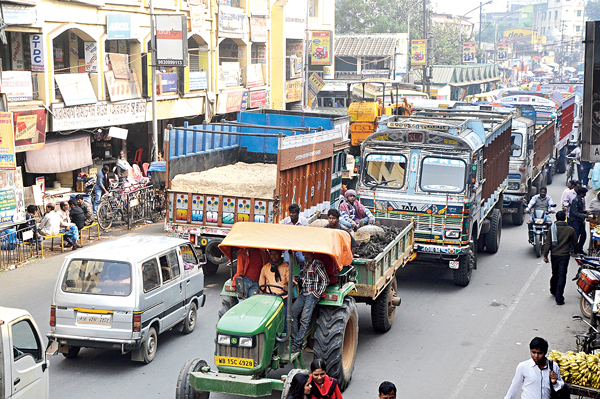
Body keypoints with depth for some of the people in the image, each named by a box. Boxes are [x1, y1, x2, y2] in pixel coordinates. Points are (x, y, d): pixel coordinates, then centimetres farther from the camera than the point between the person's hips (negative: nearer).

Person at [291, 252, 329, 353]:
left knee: (304, 319, -10)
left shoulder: (318, 264, -12)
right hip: (303, 294, 8)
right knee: (292, 313, -3)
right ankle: (295, 339, 3)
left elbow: (325, 280, -11)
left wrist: (317, 294, -12)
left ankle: (297, 345, -8)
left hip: (312, 295, -8)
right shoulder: (305, 262, 12)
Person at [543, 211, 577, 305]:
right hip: (564, 255, -2)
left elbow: (548, 243, -3)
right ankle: (559, 298, -7)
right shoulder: (570, 230, -4)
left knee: (555, 274, 21)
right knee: (562, 276, -2)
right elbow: (575, 243, 6)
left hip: (554, 255, 2)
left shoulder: (552, 228, -3)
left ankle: (553, 291, 41)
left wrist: (545, 255, 2)